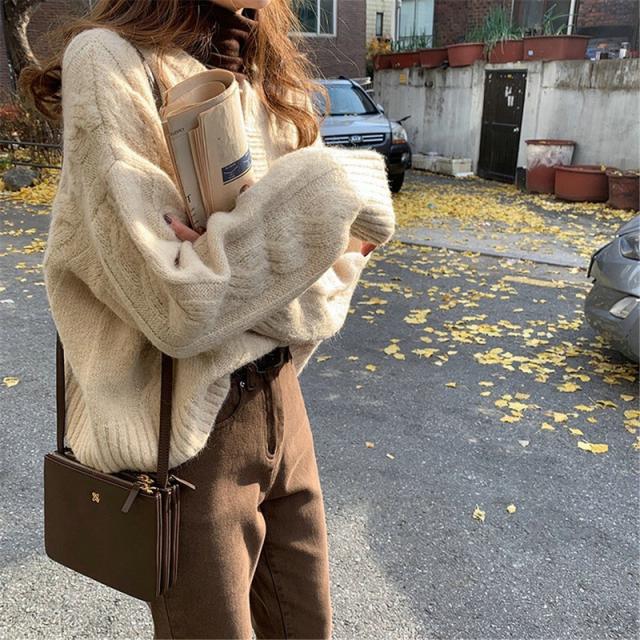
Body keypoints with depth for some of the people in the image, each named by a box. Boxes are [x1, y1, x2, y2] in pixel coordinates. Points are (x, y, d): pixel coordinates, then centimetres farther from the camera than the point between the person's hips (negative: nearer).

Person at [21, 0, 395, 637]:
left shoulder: (267, 75, 8)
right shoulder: (109, 61, -13)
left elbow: (338, 254, 5)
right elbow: (176, 305, -23)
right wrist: (329, 188, -18)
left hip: (277, 397, 7)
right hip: (185, 428, -6)